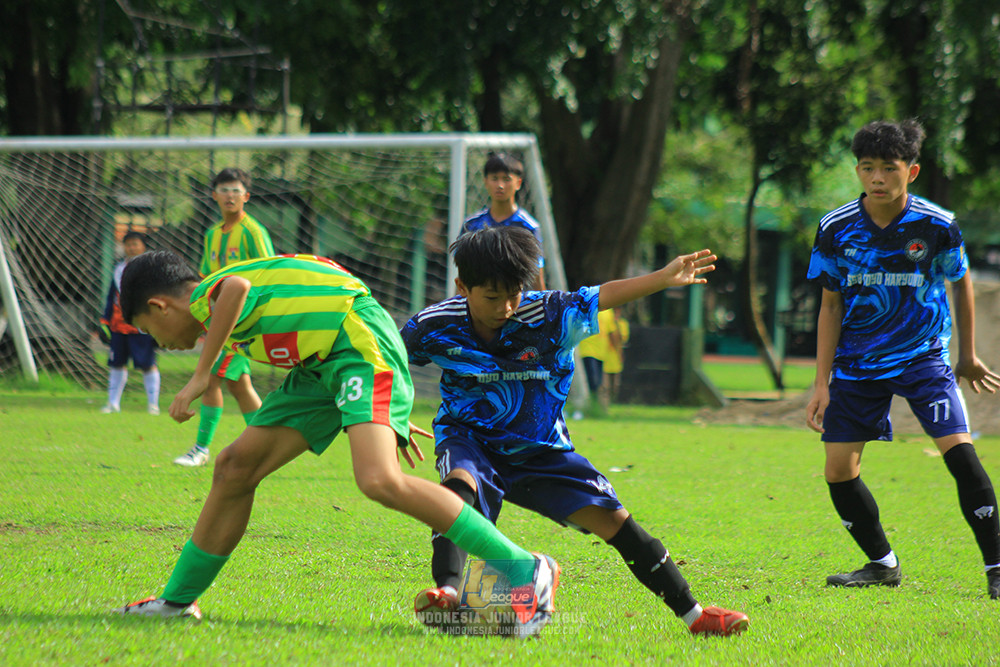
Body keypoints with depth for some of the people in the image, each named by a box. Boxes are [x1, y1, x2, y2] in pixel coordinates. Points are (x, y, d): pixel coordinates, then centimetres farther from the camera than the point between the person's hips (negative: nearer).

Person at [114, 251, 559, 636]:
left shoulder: (207, 295, -8)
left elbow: (237, 287, -35)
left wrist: (200, 377, -29)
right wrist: (388, 419, 28)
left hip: (361, 342, -10)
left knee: (380, 481, -28)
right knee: (235, 467, 6)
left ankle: (526, 571, -27)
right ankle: (178, 600, 18)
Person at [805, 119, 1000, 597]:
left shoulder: (936, 225, -12)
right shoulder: (835, 229, -9)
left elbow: (961, 284, 6)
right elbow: (831, 307, 2)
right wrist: (822, 383, -1)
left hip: (922, 356, -2)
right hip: (857, 363, 3)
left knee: (959, 451, -18)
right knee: (839, 471, 0)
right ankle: (882, 564, 21)